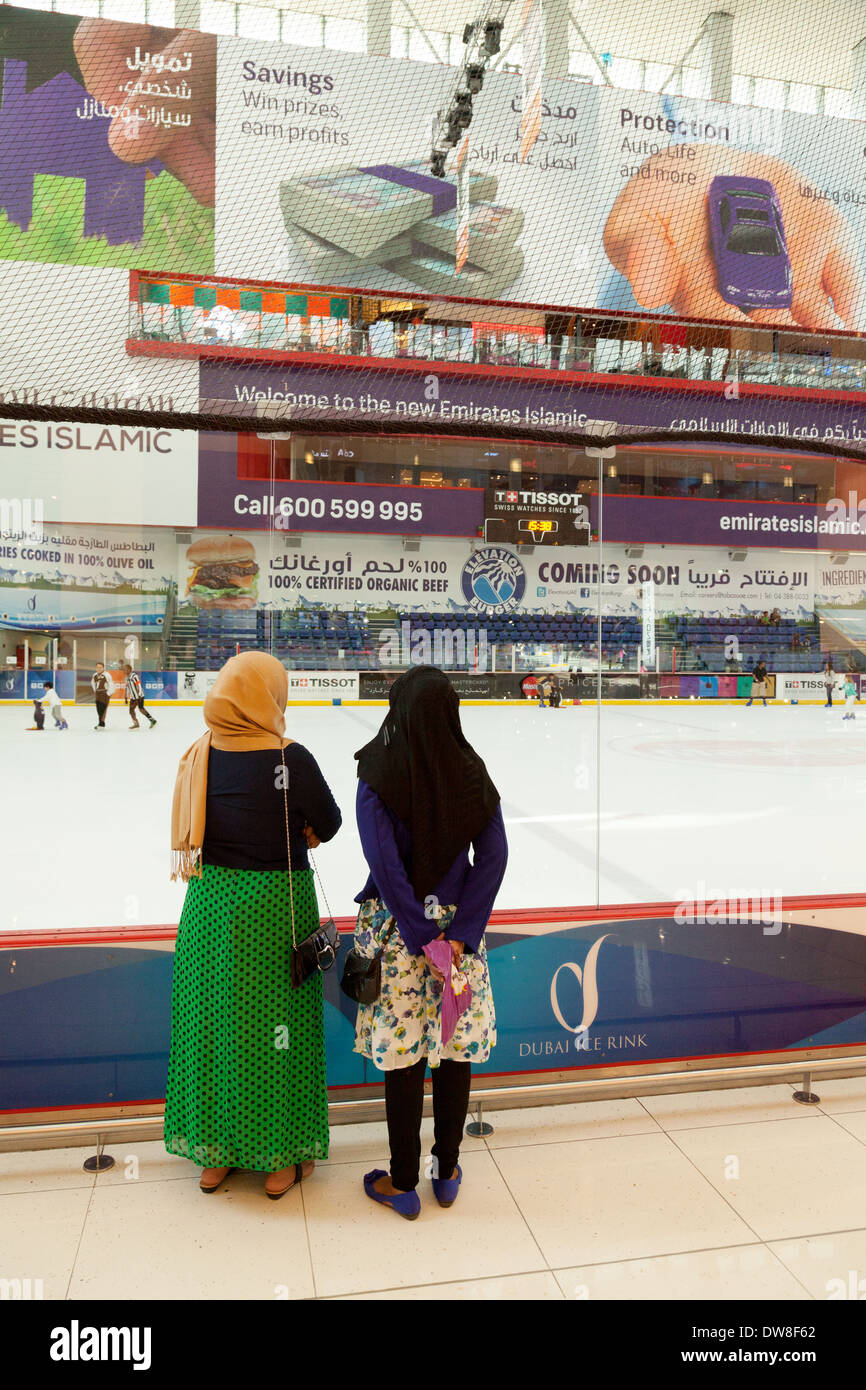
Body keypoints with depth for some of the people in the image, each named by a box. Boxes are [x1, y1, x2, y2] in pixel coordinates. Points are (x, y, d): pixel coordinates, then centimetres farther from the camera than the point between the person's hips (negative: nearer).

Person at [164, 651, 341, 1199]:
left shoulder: (200, 755, -4)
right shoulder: (290, 759, -18)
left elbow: (193, 832, 4)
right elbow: (329, 824, -8)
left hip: (211, 901, 5)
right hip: (274, 902, -4)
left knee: (213, 1019, 16)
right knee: (275, 1025, 9)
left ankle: (214, 1153, 31)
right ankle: (280, 1157, 25)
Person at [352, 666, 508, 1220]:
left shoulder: (379, 774, -13)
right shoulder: (471, 771, -4)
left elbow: (384, 861, -17)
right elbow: (493, 856, -7)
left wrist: (424, 938, -12)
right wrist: (458, 933, -9)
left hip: (396, 925, -3)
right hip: (459, 920, 3)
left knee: (403, 1055, 9)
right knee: (456, 1050, 14)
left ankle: (404, 1183, 24)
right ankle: (448, 1172, 30)